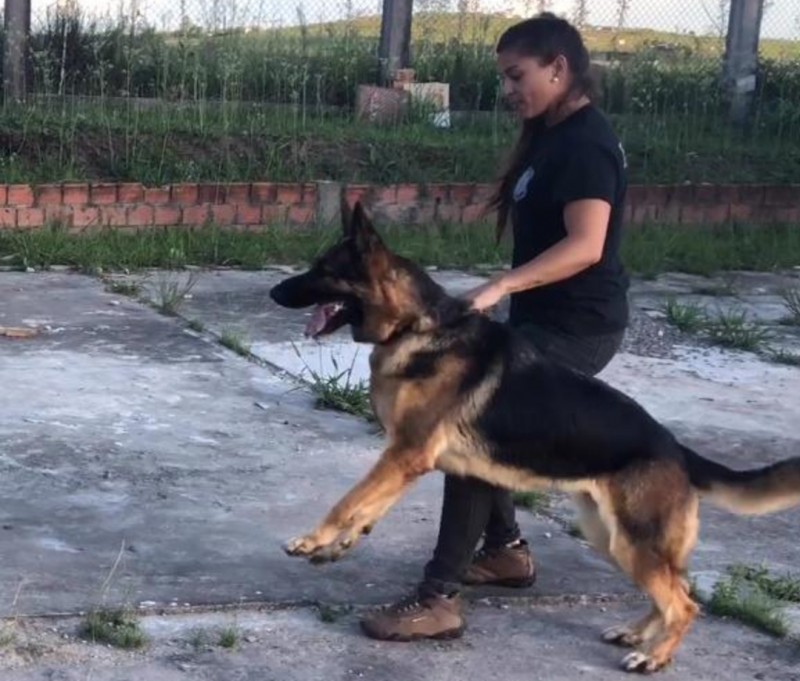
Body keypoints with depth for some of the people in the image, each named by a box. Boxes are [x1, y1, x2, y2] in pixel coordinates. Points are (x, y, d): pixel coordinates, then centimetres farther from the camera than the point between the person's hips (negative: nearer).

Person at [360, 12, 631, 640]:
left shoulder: (584, 142, -19)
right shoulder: (554, 137, 12)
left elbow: (586, 246, -29)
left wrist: (500, 287, -37)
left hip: (574, 328, -10)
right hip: (546, 320, 10)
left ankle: (440, 599, -11)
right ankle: (506, 549, 33)